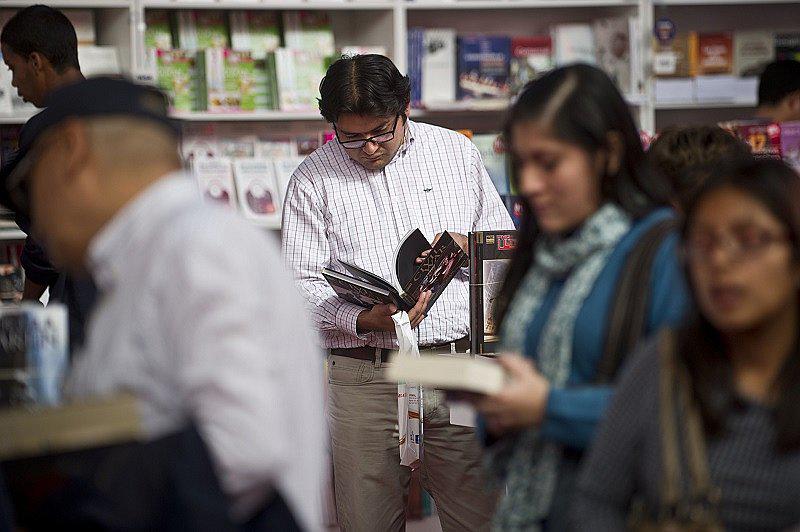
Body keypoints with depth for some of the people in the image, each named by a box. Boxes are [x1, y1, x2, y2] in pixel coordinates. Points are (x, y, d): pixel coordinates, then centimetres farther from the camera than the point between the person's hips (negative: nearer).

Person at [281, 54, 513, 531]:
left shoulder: (457, 150, 12)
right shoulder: (312, 181, 5)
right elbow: (300, 283, 1)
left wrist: (467, 247, -4)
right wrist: (364, 320, -17)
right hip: (364, 378, -1)